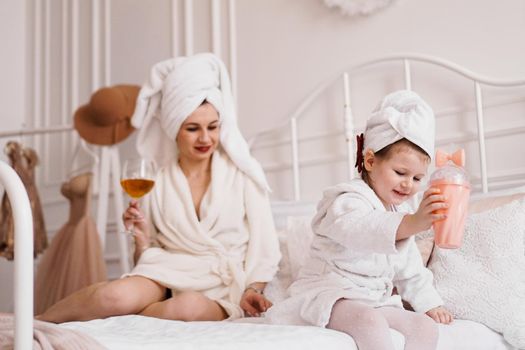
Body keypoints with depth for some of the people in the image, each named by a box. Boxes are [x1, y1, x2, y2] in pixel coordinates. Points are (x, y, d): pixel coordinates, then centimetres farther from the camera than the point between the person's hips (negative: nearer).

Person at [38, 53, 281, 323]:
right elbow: (148, 258, 12)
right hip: (168, 275, 1)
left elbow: (263, 245, 4)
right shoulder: (157, 183, 8)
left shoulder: (242, 173, 4)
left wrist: (252, 290, -12)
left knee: (188, 306, -38)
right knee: (116, 296, -34)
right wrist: (141, 237, -8)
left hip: (220, 289, 0)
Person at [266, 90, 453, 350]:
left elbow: (410, 270, 31)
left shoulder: (399, 217, 18)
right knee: (369, 321, -38)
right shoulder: (349, 200, -13)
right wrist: (412, 224, -55)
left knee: (426, 327, -13)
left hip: (375, 302, 8)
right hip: (331, 295, -8)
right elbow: (358, 228, -40)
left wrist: (429, 303, 22)